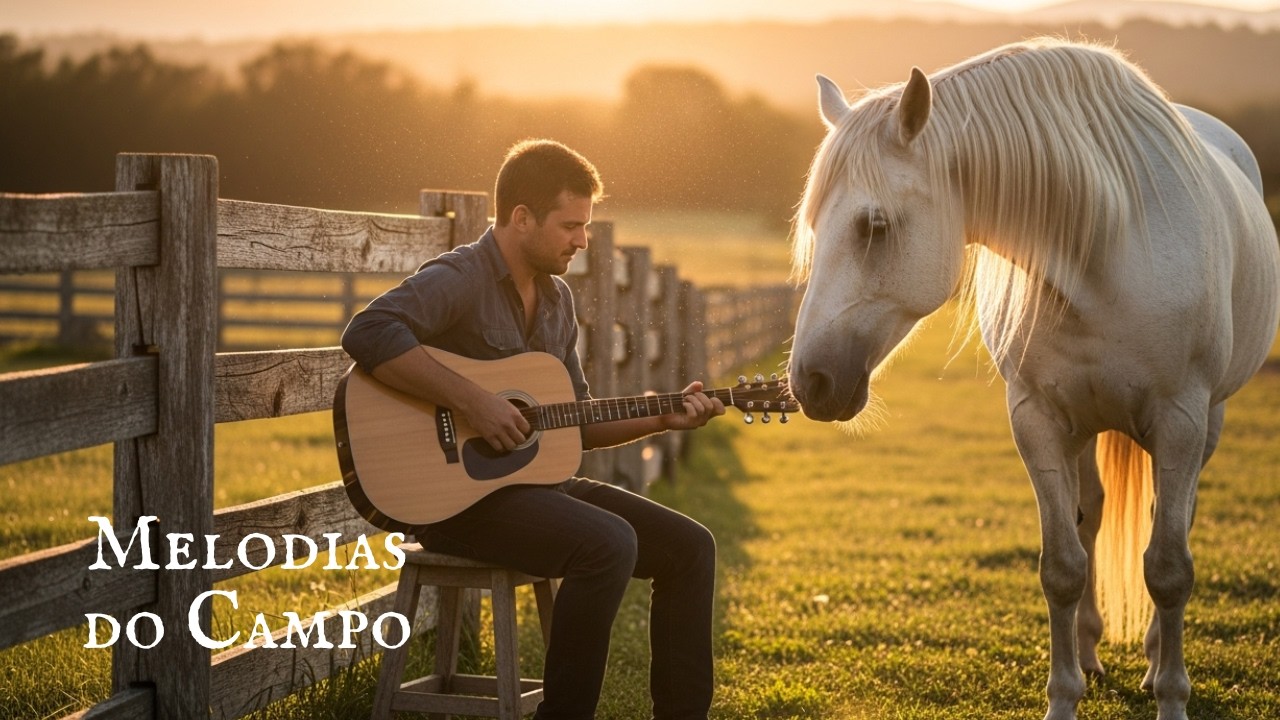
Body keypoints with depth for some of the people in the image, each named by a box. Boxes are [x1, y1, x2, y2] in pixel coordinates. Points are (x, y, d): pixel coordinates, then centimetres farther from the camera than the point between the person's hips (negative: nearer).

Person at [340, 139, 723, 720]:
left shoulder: (556, 297, 14)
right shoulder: (458, 280, -13)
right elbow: (367, 333, -32)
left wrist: (662, 419, 6)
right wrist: (471, 401, -31)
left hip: (540, 478, 9)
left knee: (689, 546, 0)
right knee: (609, 544, -30)